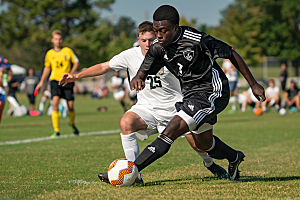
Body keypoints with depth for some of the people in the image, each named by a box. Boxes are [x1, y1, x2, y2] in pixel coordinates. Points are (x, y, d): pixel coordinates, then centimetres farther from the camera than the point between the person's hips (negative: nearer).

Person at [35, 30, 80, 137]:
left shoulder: (68, 51, 1)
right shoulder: (49, 54, 7)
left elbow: (76, 62, 9)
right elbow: (47, 68, 20)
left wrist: (70, 74, -5)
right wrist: (42, 81, 17)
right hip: (55, 80, 0)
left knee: (70, 106, -2)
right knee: (55, 102, -21)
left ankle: (72, 124, 32)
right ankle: (56, 130, -17)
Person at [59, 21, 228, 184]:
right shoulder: (130, 56, -6)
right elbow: (103, 67, 2)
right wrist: (76, 76, -4)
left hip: (174, 108, -1)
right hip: (146, 108, 1)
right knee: (126, 122, -29)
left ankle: (210, 164, 29)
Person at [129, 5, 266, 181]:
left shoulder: (196, 39, -25)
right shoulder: (158, 48, -8)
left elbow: (231, 54, -13)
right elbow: (142, 73, -4)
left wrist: (253, 84, -7)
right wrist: (137, 79, -32)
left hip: (212, 93, -8)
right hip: (190, 94, 8)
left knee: (173, 130, -23)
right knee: (203, 144, 23)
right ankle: (234, 158, 55)